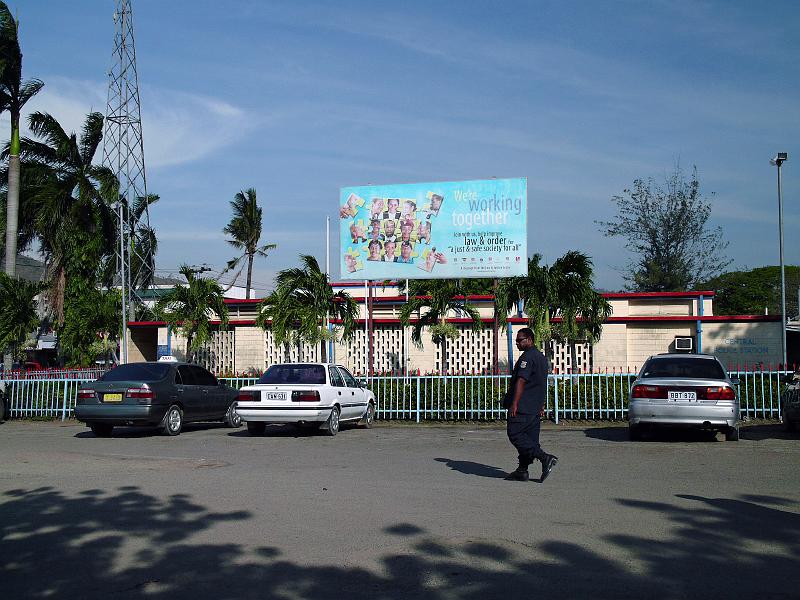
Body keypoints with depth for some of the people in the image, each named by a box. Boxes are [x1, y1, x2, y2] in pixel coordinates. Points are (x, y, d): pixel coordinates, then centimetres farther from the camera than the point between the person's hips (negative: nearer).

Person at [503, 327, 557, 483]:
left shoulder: (527, 357, -13)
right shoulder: (541, 357, 19)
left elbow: (521, 381, -20)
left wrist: (514, 404, -22)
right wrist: (541, 405, 26)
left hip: (522, 407, -10)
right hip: (535, 408, 10)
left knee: (515, 434, -8)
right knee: (530, 438, 8)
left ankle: (545, 458, -14)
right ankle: (522, 471, 10)